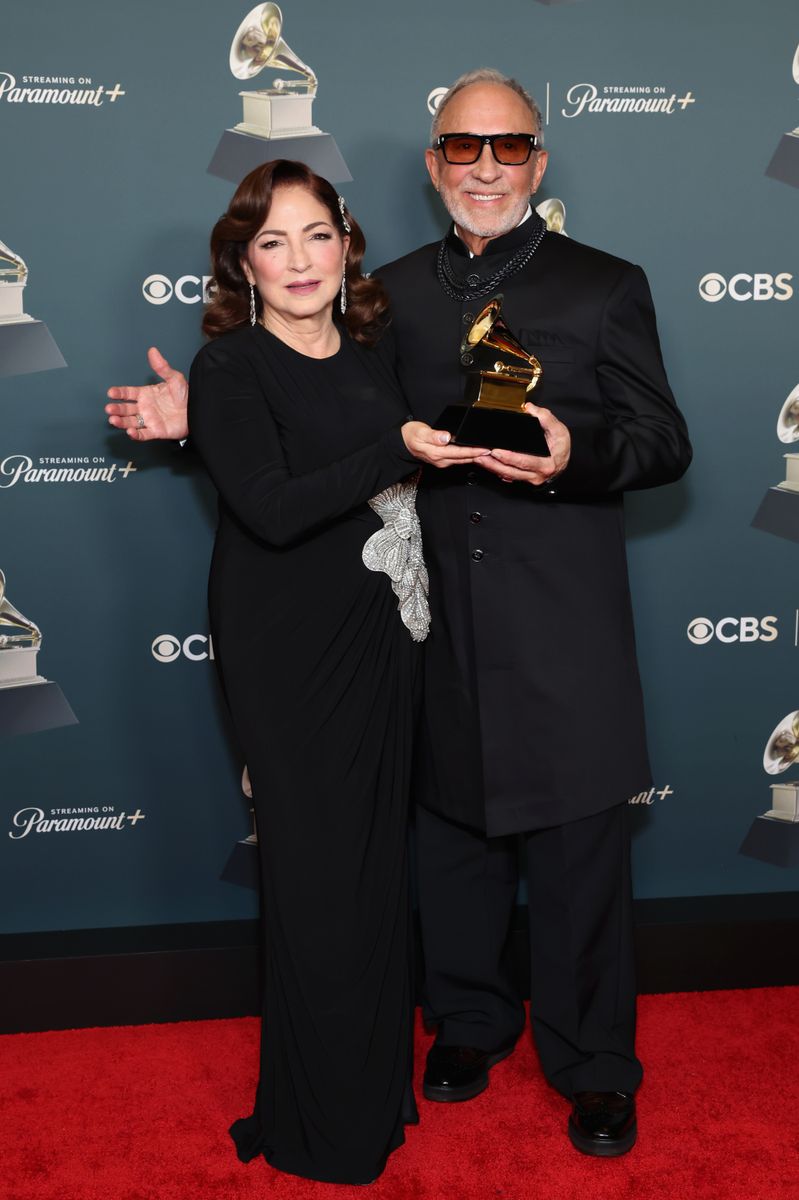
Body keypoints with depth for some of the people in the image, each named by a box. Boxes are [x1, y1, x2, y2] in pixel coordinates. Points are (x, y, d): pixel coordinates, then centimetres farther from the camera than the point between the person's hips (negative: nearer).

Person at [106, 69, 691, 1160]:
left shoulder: (604, 287, -1)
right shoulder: (398, 290, 9)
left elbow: (665, 444, -4)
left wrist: (574, 455, -24)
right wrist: (204, 413, 6)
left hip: (564, 636, -3)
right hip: (441, 630, 3)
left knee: (578, 864, 6)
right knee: (452, 841, 17)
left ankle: (594, 1069, 26)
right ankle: (469, 1022, 39)